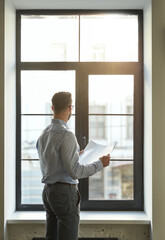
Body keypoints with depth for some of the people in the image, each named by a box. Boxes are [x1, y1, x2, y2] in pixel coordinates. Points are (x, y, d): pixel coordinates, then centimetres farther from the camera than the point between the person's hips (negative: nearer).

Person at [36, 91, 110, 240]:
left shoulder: (44, 134, 10)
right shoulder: (66, 135, -17)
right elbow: (74, 172, -19)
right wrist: (100, 164, -8)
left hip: (48, 191, 9)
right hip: (65, 192, -9)